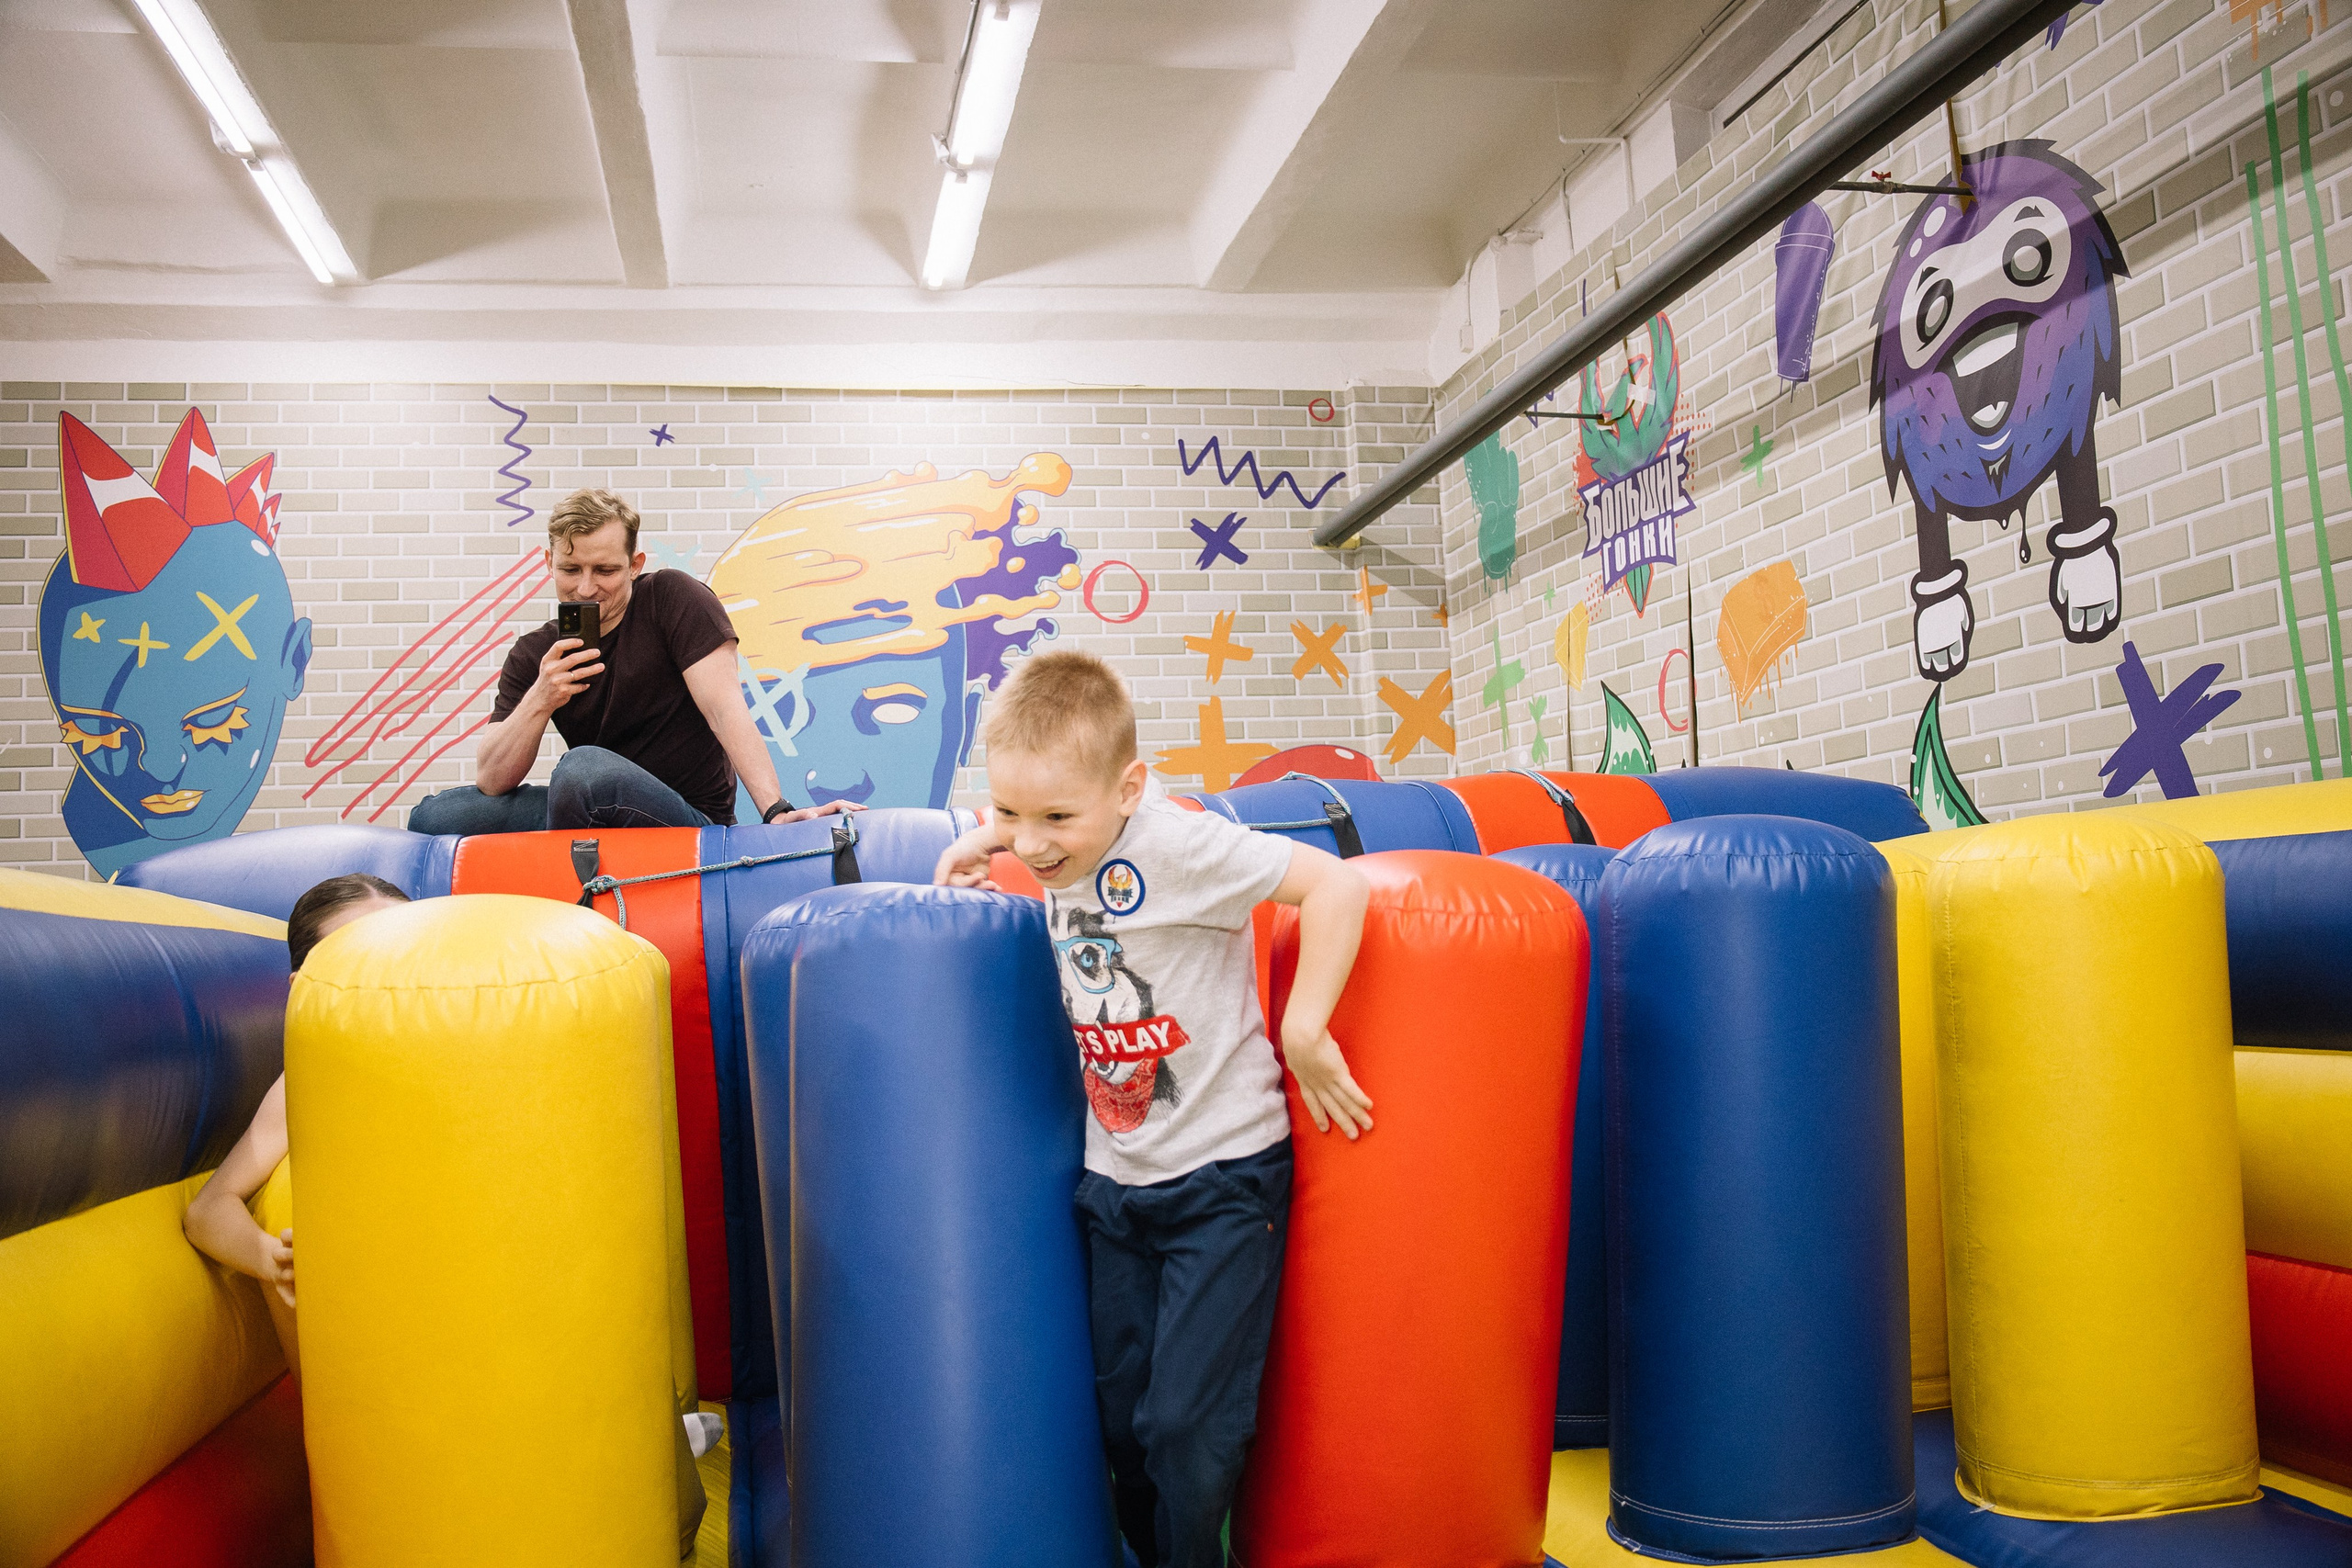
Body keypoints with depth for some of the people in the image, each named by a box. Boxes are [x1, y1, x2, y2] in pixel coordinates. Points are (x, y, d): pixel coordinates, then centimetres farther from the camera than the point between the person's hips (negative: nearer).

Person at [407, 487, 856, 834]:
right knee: (434, 814, -9)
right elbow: (490, 781, -3)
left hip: (690, 824, -5)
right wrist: (540, 700, -20)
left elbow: (724, 708, -16)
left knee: (585, 767, -33)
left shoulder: (673, 599, -5)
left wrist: (777, 811, -29)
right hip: (600, 815, 5)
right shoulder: (534, 656, 6)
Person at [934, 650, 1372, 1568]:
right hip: (1112, 1181, 7)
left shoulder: (1174, 846, -22)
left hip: (1222, 1178, -7)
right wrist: (973, 880, -1)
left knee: (1188, 1423, -5)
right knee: (1120, 1413, 13)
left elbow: (1336, 883, -26)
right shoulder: (1052, 865, -1)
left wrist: (1302, 1033, -23)